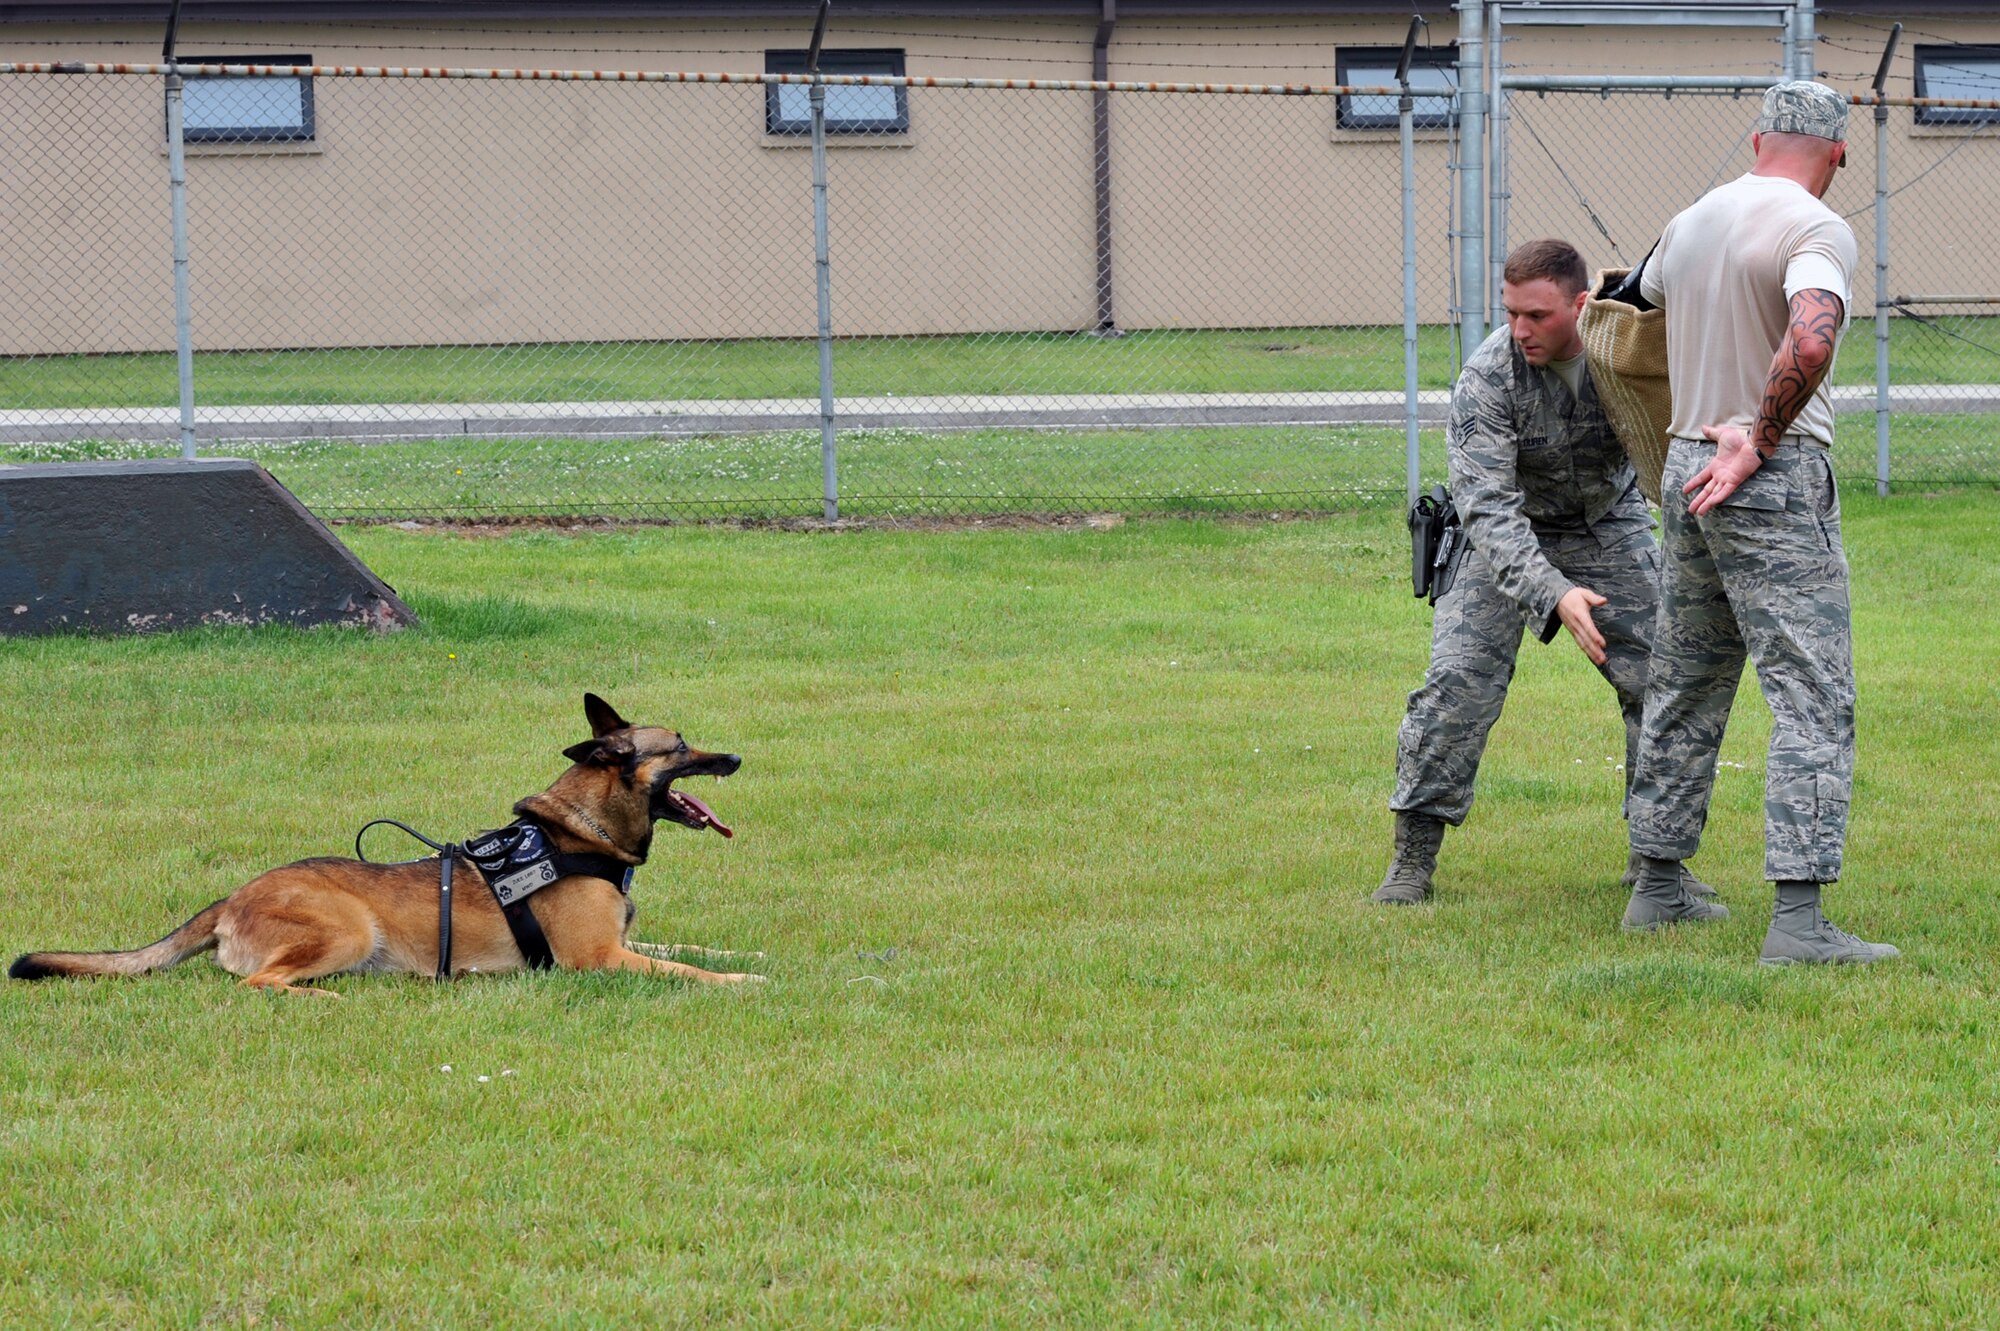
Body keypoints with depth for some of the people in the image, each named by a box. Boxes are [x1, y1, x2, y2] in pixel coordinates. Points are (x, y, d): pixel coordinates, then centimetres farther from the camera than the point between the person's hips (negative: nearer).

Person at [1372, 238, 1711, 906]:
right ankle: (1414, 856, -2)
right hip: (1510, 532, -2)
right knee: (1458, 682, -15)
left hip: (1610, 527, 3)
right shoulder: (1487, 376, -31)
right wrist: (1554, 594, -50)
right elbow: (1487, 507, -36)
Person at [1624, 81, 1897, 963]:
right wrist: (1756, 447, -19)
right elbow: (1810, 341, -32)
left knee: (1686, 690, 17)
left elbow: (1644, 304, 31)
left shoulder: (1689, 225, 10)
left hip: (1690, 473, 7)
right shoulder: (1816, 230, -14)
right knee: (1814, 698, -7)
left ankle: (1658, 885, 23)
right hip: (1776, 488, -7)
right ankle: (1798, 920, -15)